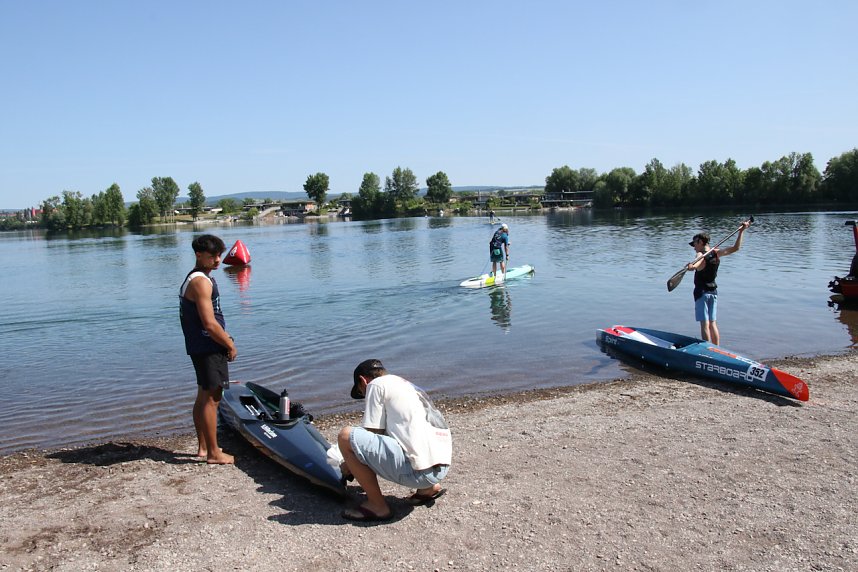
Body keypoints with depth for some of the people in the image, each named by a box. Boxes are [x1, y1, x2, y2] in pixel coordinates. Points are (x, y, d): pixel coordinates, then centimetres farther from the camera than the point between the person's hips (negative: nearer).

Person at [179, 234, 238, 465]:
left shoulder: (199, 277, 15)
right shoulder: (201, 281, -18)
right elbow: (209, 323, -23)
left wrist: (225, 338, 14)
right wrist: (230, 345, -12)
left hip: (200, 347, 11)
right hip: (209, 348, -11)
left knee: (203, 397, 16)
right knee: (212, 399, -4)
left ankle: (203, 447, 27)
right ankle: (213, 453, 3)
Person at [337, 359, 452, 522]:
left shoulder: (376, 384, 4)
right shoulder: (409, 386, 28)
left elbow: (372, 435, 1)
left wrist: (350, 464, 18)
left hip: (420, 470, -9)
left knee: (346, 436, -5)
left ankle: (377, 506, 3)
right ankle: (428, 488, 19)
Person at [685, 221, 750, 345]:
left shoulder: (701, 256, -19)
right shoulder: (716, 253, -1)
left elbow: (694, 266, -44)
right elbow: (735, 248, 5)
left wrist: (690, 266, -65)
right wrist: (741, 231, 8)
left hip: (702, 292, -7)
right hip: (713, 292, 7)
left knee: (704, 324, -5)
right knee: (713, 323, 14)